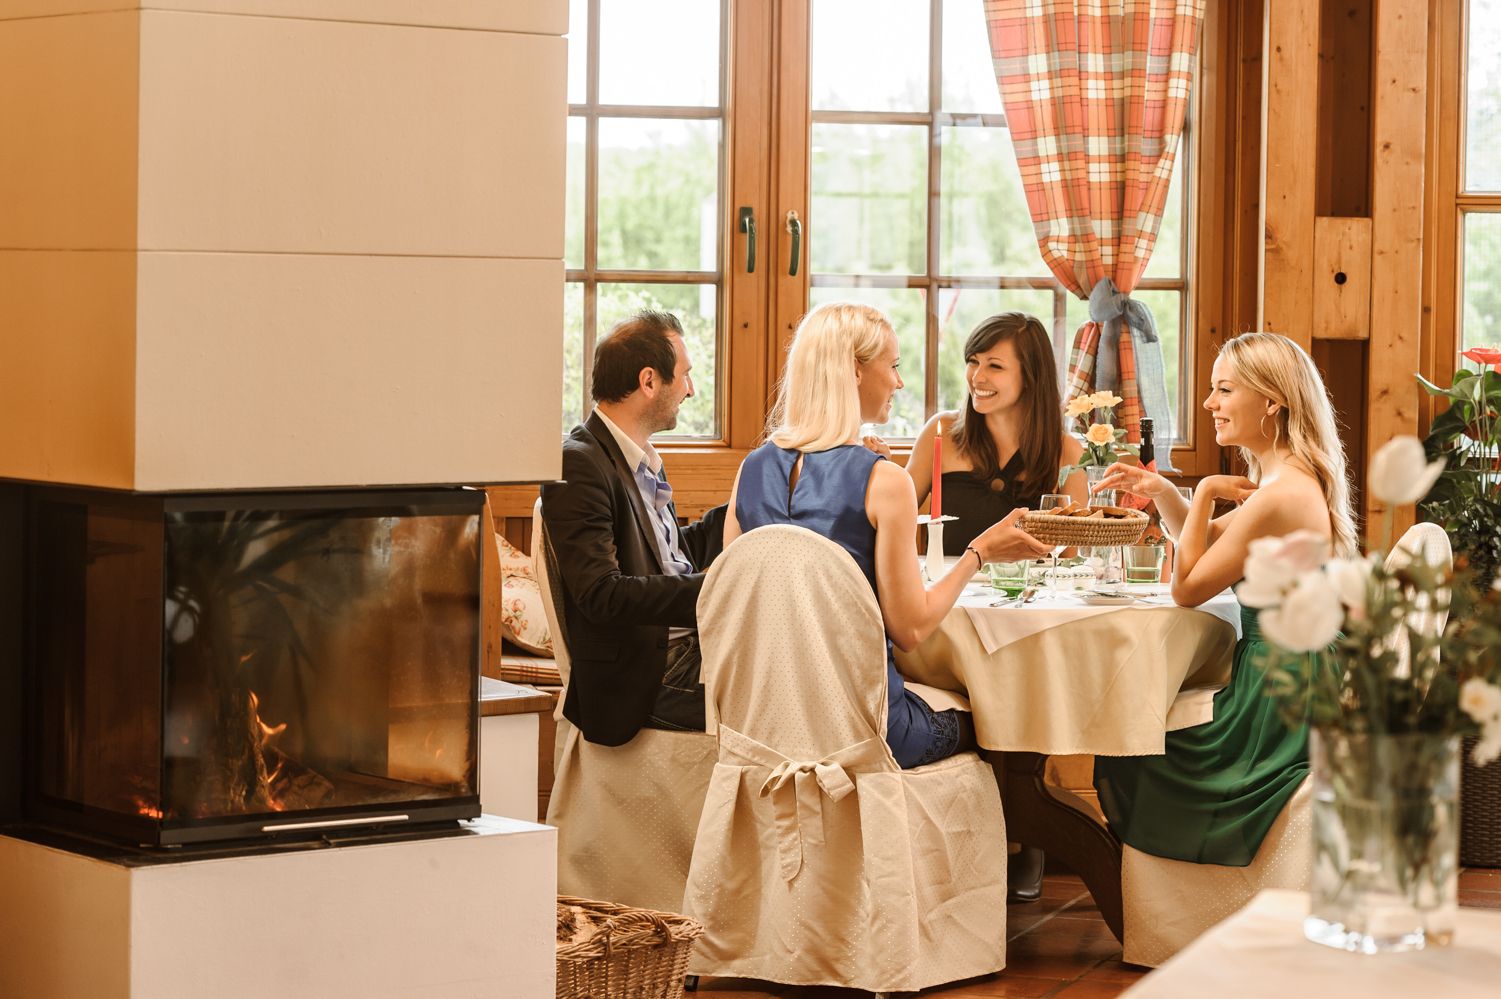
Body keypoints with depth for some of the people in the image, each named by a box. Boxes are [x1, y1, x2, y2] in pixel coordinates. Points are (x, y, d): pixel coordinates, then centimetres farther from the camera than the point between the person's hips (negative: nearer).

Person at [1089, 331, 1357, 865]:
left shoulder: (1281, 497, -25)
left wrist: (1206, 493, -9)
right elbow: (1206, 541, 22)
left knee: (1121, 755, 6)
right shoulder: (1300, 481, 7)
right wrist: (1161, 491, 5)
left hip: (1279, 709, -10)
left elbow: (1188, 586, -17)